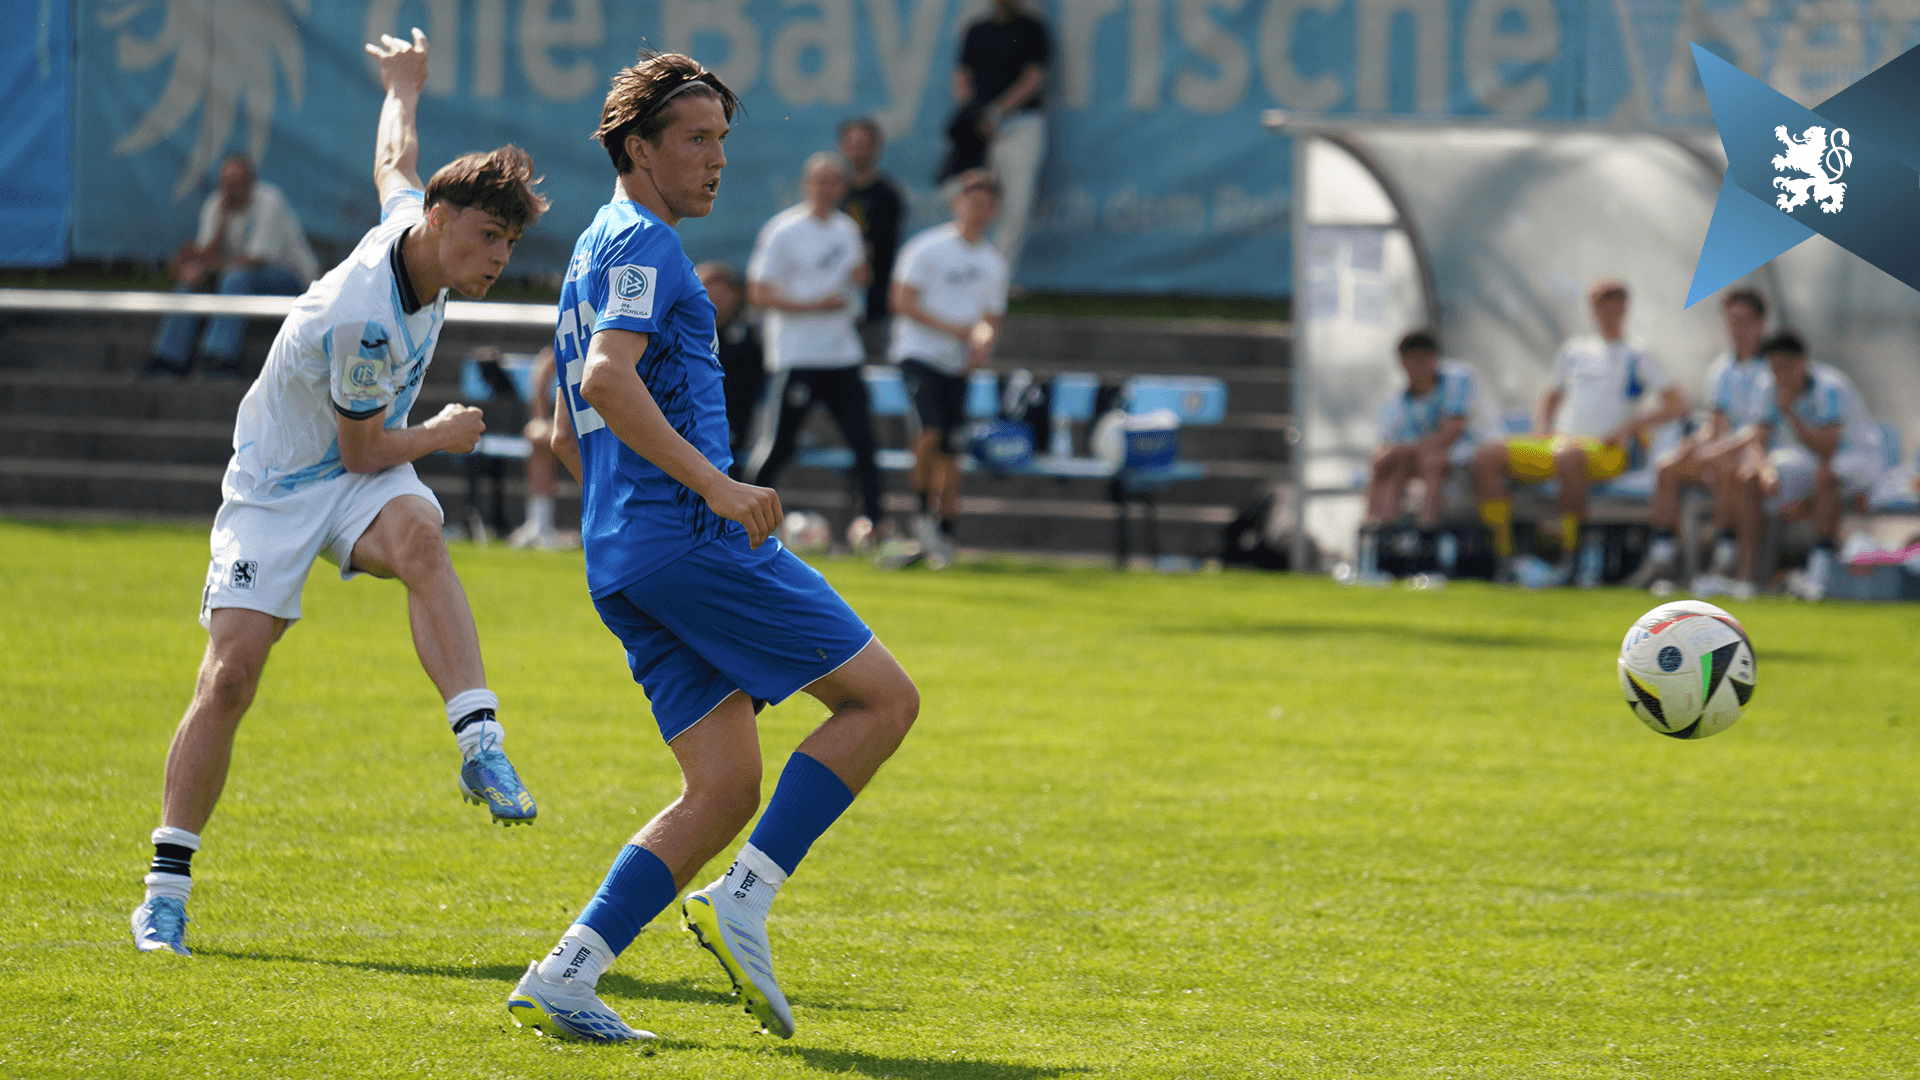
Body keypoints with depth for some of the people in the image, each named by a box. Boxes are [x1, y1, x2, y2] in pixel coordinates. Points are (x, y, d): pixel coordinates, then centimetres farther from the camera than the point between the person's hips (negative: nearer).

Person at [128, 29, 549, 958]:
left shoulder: (411, 216, -8)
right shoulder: (360, 319, -31)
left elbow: (393, 161, 18)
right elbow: (366, 450, -17)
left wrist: (404, 86, 38)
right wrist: (442, 435, 0)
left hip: (362, 478, 5)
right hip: (276, 488, -5)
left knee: (417, 535, -32)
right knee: (228, 678, -11)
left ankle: (481, 746, -42)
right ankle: (167, 884, 0)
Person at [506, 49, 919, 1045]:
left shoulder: (594, 254, 26)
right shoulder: (642, 245, -5)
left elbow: (568, 437, 32)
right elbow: (608, 380, -22)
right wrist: (716, 485, -26)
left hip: (620, 555, 10)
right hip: (688, 538, -10)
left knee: (724, 790, 4)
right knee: (882, 698, -5)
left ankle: (561, 979, -7)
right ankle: (742, 900, -12)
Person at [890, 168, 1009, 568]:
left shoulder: (994, 263, 13)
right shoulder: (928, 247, -4)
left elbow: (991, 320, 19)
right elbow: (903, 302, -9)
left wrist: (984, 343, -4)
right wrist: (952, 328, -16)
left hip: (959, 365, 5)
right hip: (918, 353, -5)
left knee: (951, 452, 3)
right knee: (931, 433, -23)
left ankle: (943, 534, 8)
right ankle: (924, 513, -7)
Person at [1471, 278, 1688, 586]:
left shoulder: (1637, 358, 10)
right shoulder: (1575, 350, 25)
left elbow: (1677, 405, 2)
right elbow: (1553, 395, 36)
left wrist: (1629, 426, -10)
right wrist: (1541, 428, 14)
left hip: (1608, 449, -6)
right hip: (1556, 442, 6)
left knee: (1569, 456, -41)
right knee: (1487, 457, -15)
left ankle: (1568, 563, -36)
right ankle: (1504, 558, -22)